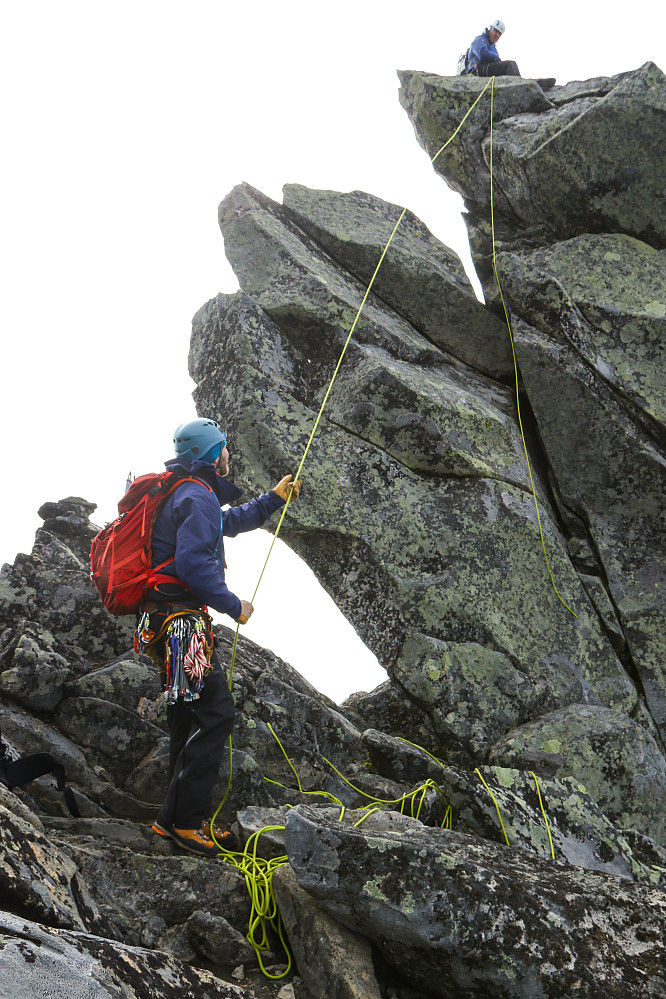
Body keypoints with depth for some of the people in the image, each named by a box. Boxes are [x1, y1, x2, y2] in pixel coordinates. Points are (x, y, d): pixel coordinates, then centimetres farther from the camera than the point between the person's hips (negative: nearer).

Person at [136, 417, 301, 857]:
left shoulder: (189, 494, 21)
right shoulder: (197, 498, -13)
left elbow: (229, 522, 40)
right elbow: (193, 562, -23)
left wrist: (274, 499, 39)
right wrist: (234, 605, -14)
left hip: (167, 620, 11)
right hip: (181, 619, -11)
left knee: (189, 717, 13)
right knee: (215, 713, -12)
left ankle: (184, 820, 18)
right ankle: (182, 820, -11)